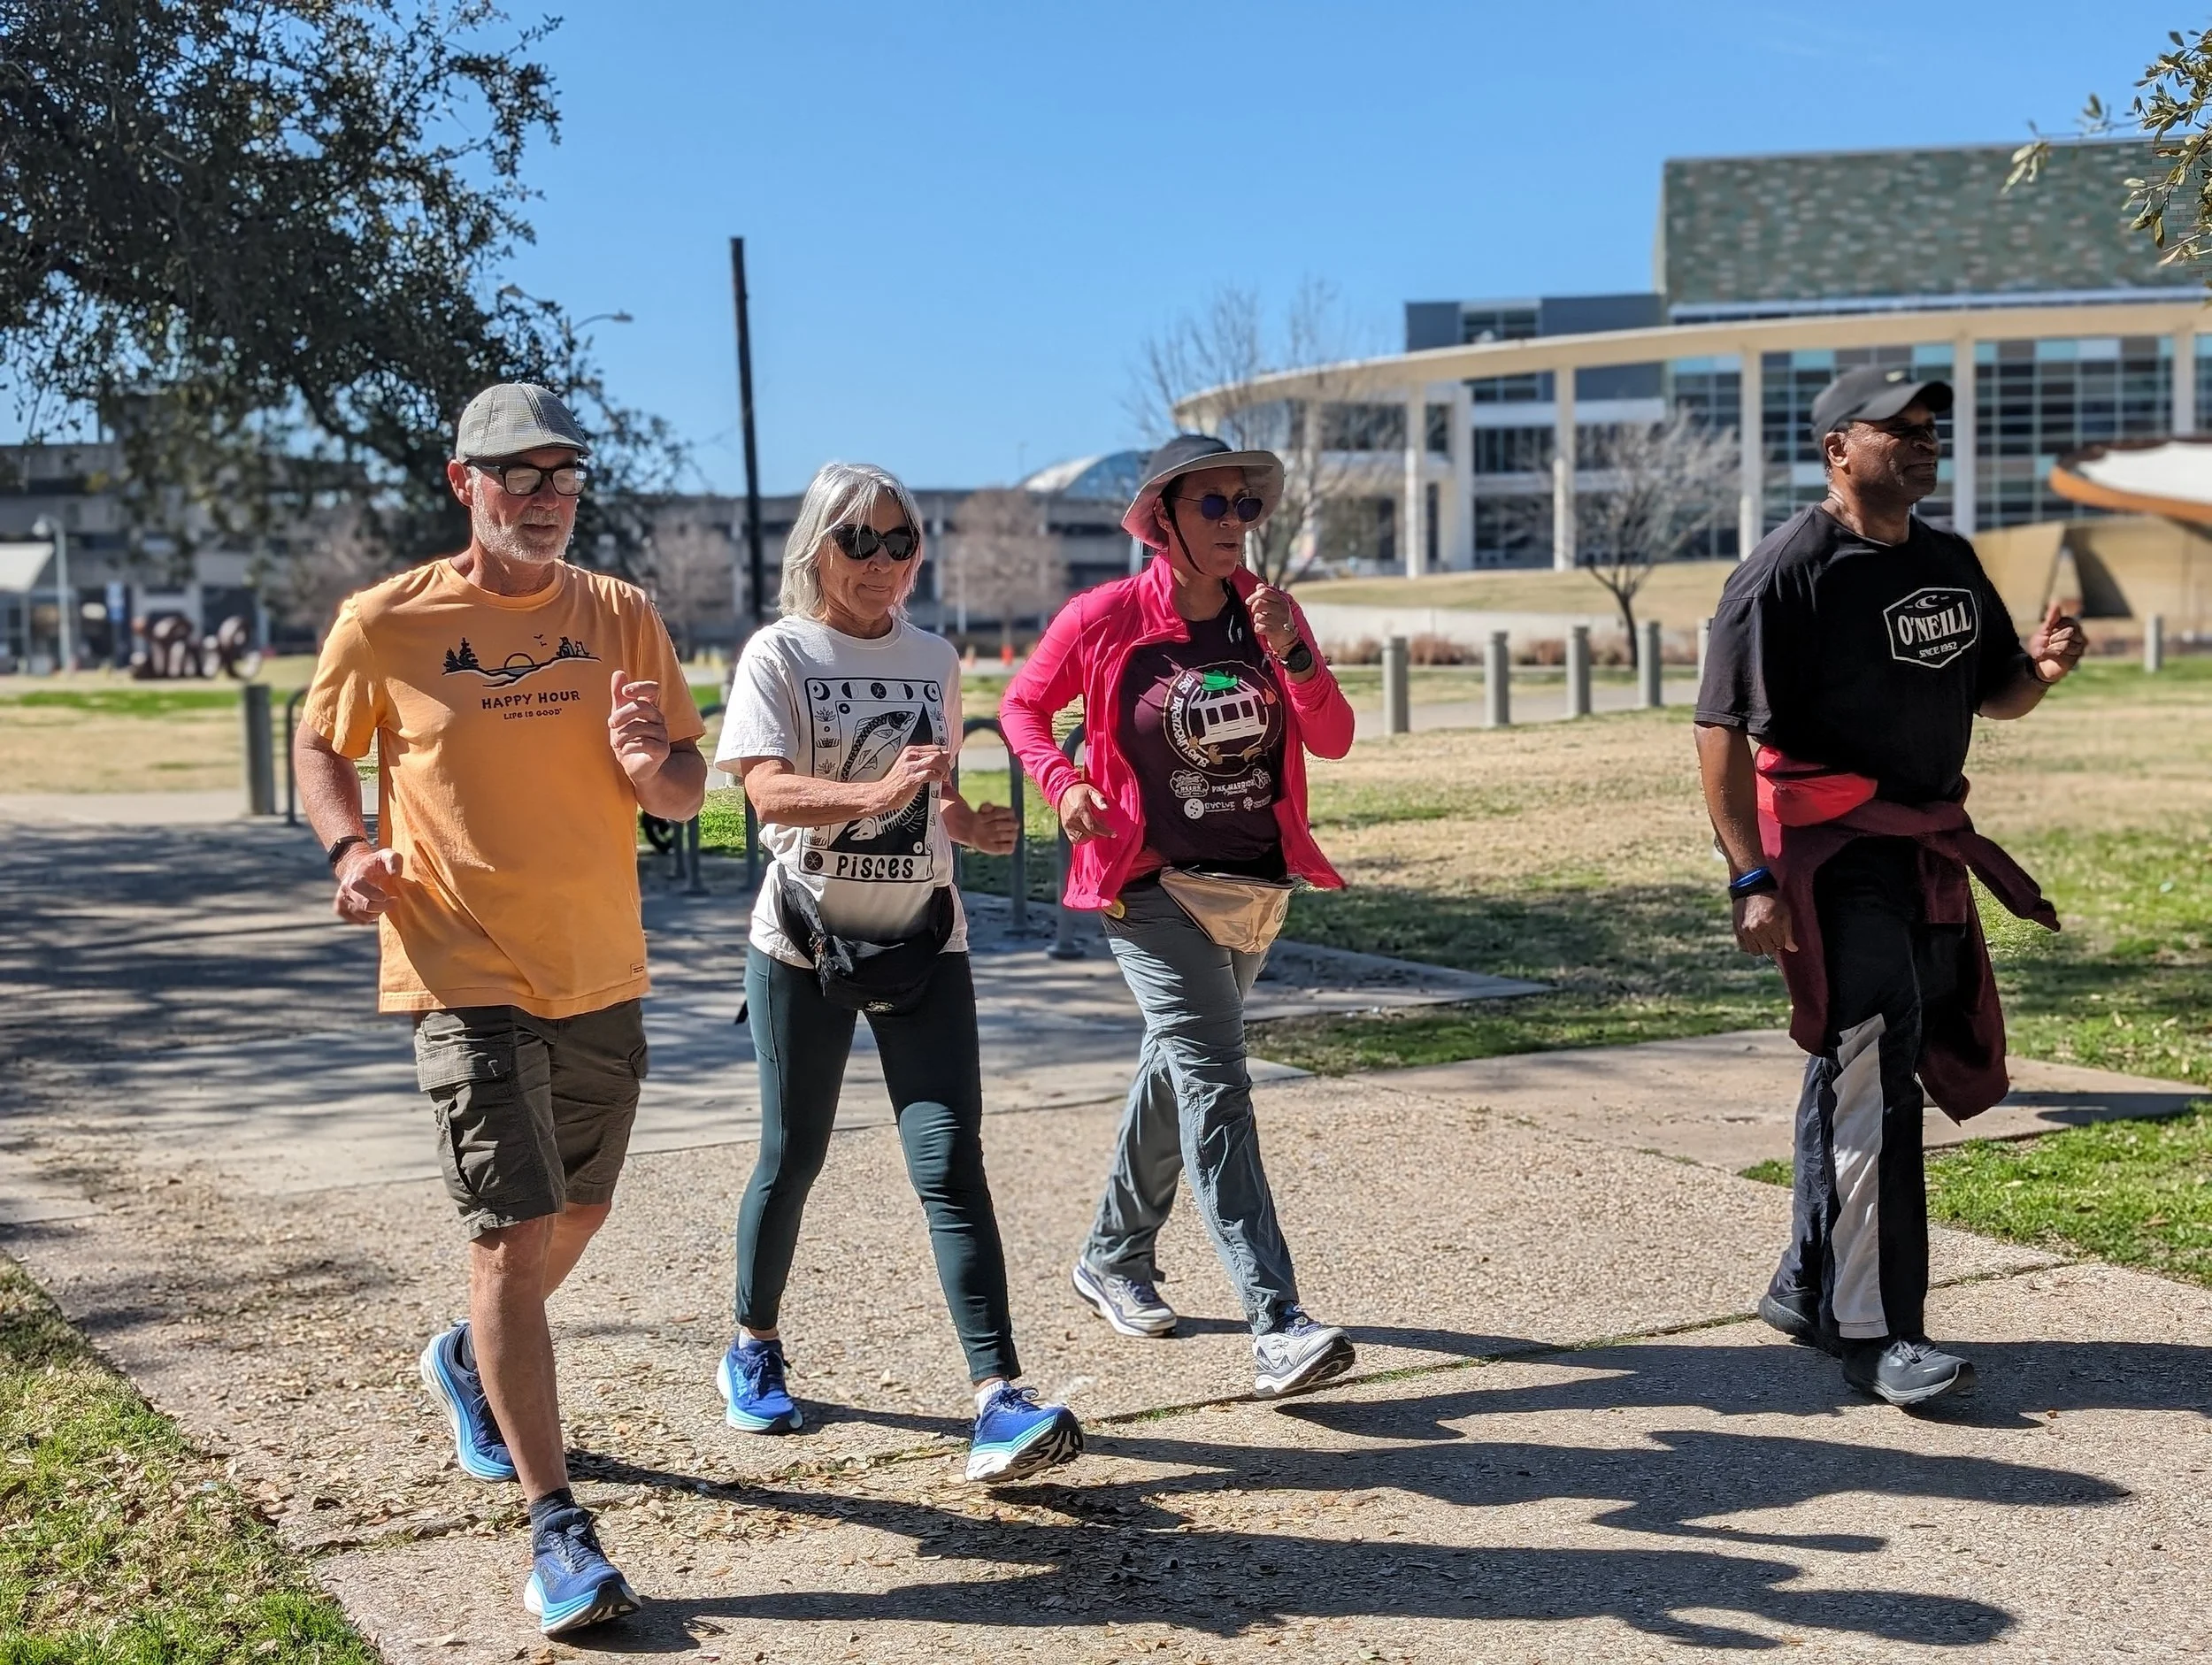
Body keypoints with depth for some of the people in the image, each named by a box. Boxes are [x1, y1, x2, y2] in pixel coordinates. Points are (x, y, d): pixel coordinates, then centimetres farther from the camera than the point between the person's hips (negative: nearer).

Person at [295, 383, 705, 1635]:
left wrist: (652, 764, -20)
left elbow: (687, 794, 3)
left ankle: (471, 1361, 50)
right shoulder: (387, 625, -6)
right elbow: (321, 749, 9)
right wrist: (352, 847, -10)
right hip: (466, 977, -4)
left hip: (603, 975, 5)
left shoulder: (621, 616, 1)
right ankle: (559, 1529, -4)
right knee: (514, 1238, -12)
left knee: (579, 1215, 20)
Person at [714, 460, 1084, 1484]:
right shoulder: (778, 655, -4)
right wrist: (874, 795, -37)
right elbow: (769, 791, -19)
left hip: (923, 941, 3)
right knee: (792, 1158, 9)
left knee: (950, 1162, -8)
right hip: (804, 941, -2)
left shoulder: (935, 661, 10)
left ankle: (999, 1400, -13)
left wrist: (972, 825, -3)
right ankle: (754, 1351, 33)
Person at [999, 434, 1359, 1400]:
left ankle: (1113, 1259, 39)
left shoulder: (1270, 614, 2)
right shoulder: (1105, 618, -9)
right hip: (1156, 887, -5)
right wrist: (1062, 784, -13)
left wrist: (1292, 655, -20)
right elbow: (1023, 704, 5)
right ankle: (1276, 1327, -21)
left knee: (1176, 1068, 19)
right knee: (1213, 1084, -17)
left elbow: (1334, 740, -4)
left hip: (1257, 885, 5)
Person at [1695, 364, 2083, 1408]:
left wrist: (2041, 668, -3)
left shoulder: (1951, 563, 12)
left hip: (1931, 850, 8)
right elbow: (1721, 728, -16)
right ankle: (1876, 1334, -6)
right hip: (1832, 853, -8)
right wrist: (1751, 879, -23)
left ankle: (1808, 1288, 28)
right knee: (1870, 1074, -11)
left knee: (1859, 1073, 14)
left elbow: (1993, 697, 22)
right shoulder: (1788, 571, -12)